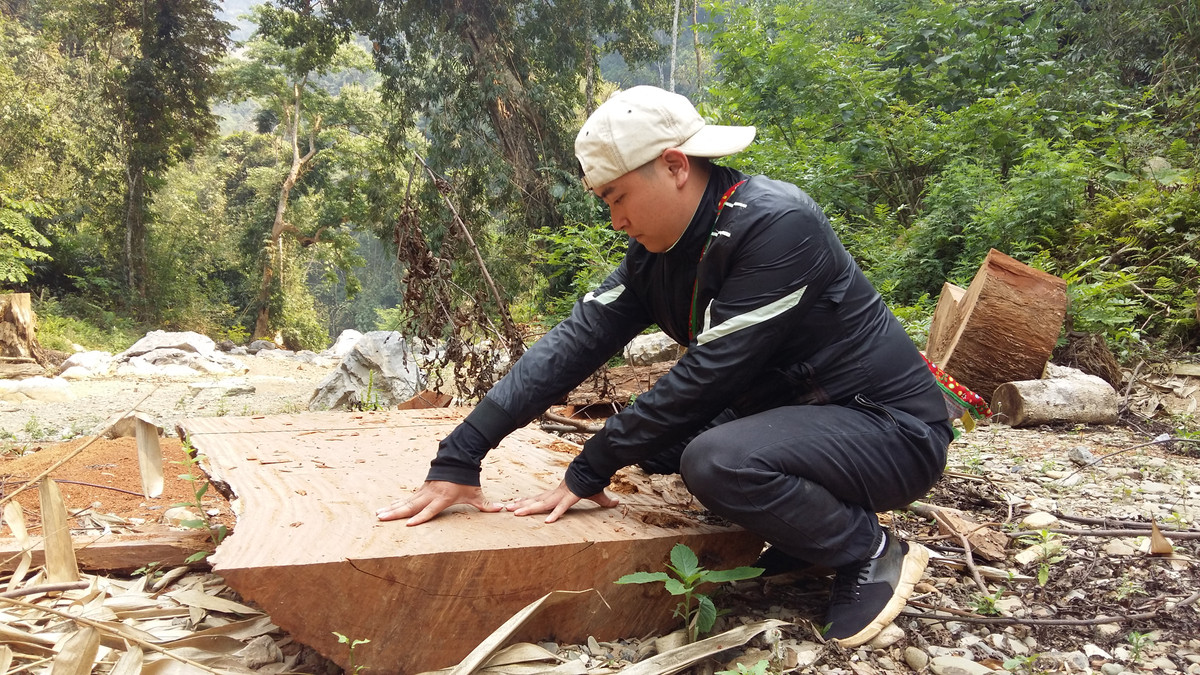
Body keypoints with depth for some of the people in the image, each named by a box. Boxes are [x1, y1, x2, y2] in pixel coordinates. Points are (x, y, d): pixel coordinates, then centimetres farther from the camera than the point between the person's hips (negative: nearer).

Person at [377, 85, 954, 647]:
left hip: (893, 429, -8)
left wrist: (590, 470, -17)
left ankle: (871, 554, -5)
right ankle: (803, 532, 13)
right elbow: (575, 342, -7)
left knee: (715, 461, -31)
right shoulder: (657, 251, -1)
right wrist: (457, 459, -13)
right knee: (649, 436, 6)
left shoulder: (776, 224, -25)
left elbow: (709, 373, -27)